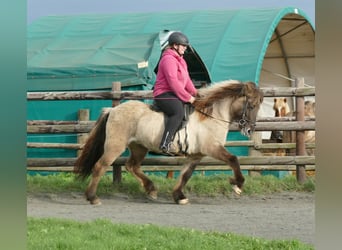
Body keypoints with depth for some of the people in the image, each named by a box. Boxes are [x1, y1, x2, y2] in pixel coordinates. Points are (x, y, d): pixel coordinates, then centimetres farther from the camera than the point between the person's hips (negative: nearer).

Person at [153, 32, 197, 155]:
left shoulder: (180, 60, 21)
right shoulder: (169, 59, -14)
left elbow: (186, 80, 23)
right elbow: (173, 82, -22)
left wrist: (194, 93, 7)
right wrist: (187, 97, -18)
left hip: (175, 94, 11)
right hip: (163, 94, -11)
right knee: (178, 111, -36)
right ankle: (166, 144, -44)